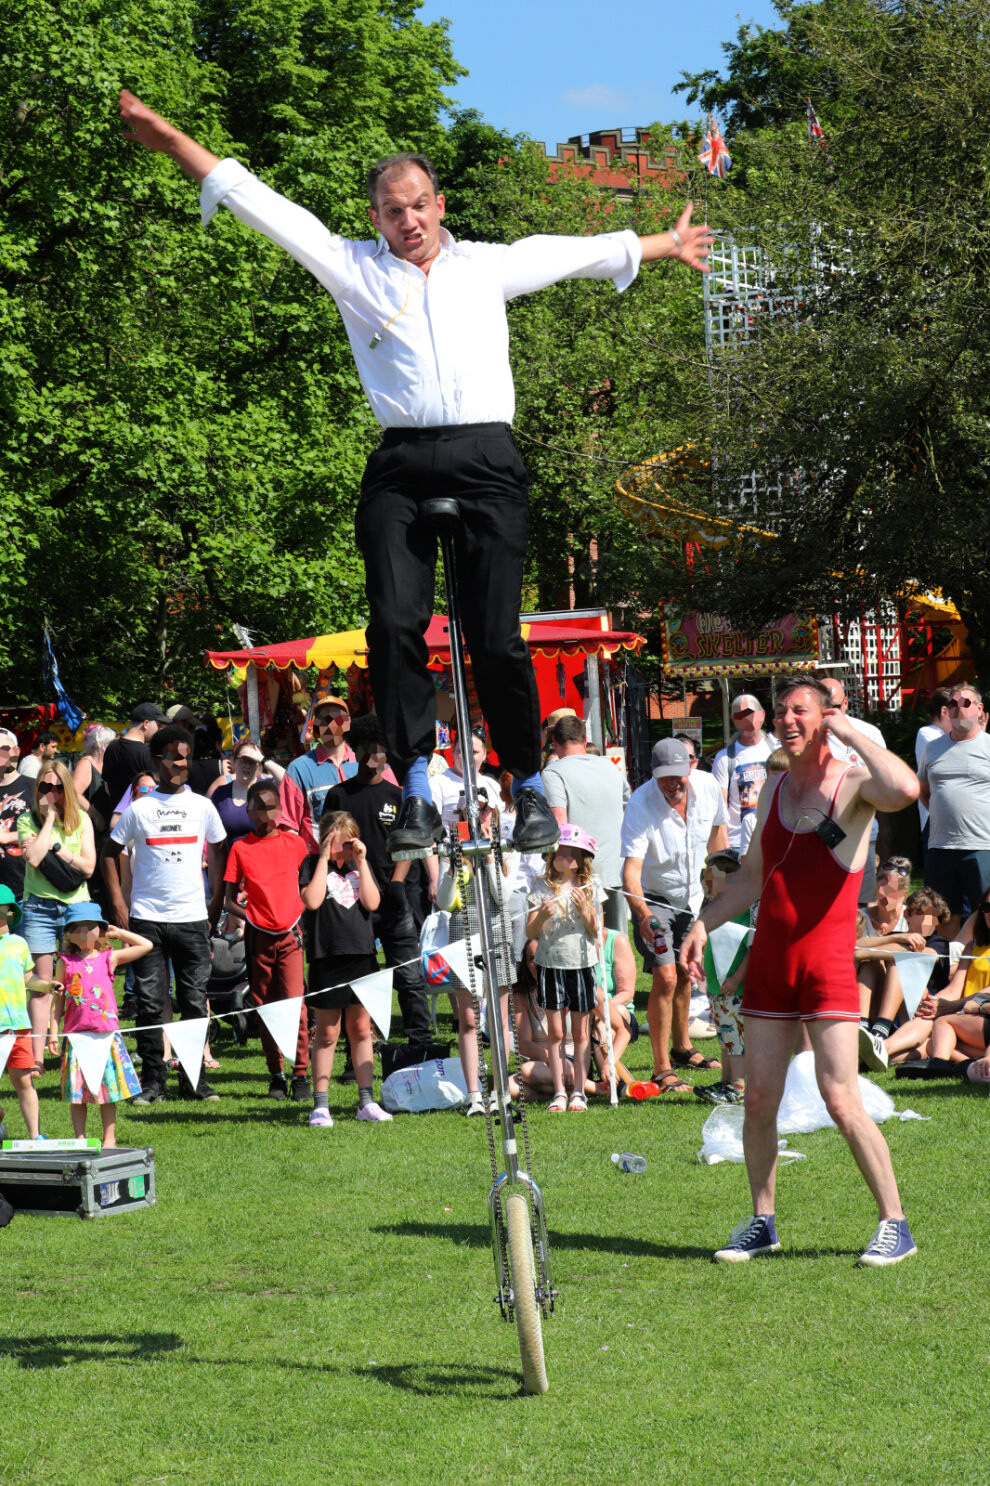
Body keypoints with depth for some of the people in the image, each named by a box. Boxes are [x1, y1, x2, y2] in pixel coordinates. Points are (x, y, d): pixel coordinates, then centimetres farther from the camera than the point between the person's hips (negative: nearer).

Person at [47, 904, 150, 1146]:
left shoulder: (109, 958, 5)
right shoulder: (66, 963, 5)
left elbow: (146, 945, 4)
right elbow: (58, 999, 8)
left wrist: (118, 933, 8)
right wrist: (53, 1033, 3)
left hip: (106, 1033, 0)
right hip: (75, 1034, 0)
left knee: (109, 1088, 3)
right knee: (76, 1089, 2)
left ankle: (109, 1138, 11)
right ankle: (79, 1138, 11)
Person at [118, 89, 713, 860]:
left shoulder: (489, 265, 19)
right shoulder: (354, 268, 15)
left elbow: (582, 251, 31)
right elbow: (266, 208, 14)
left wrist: (666, 245, 40)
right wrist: (171, 139, 13)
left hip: (487, 458, 0)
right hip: (401, 466, 0)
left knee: (496, 638, -7)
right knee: (396, 626, -14)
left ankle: (530, 788, 6)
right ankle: (417, 795, -10)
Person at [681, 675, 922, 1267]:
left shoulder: (853, 784, -7)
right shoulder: (775, 789, 14)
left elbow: (905, 789, -31)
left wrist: (850, 732, -18)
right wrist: (705, 924, 15)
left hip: (827, 959, -6)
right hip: (770, 957, 6)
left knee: (841, 1099, -11)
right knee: (759, 1099, 7)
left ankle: (895, 1225, -2)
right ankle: (762, 1222, 19)